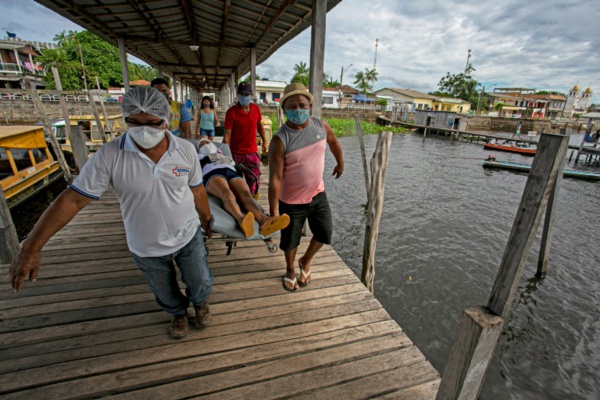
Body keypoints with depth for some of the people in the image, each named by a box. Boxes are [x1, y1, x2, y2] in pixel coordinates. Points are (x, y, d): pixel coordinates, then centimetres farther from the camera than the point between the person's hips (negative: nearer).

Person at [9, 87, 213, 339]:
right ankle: (178, 312, 59)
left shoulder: (186, 150, -15)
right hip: (146, 249, 0)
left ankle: (200, 303, 57)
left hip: (188, 237, 1)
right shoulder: (109, 155, -21)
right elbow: (73, 198, -19)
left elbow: (197, 190, -3)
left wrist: (206, 219, 9)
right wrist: (31, 248, -21)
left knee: (201, 283, 21)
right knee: (166, 293, 25)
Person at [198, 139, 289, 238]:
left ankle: (263, 220, -62)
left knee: (245, 194, -33)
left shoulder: (226, 157, 44)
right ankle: (241, 219, -70)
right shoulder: (199, 157, 39)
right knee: (227, 194, -39)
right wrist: (209, 158, 16)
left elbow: (237, 167, 27)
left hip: (232, 173, 2)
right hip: (212, 173, -2)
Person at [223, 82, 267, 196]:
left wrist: (264, 141, 16)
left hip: (252, 152, 3)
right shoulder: (231, 112, -12)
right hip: (236, 153, -3)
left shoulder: (256, 108, 1)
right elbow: (227, 134, -16)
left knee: (254, 182, 8)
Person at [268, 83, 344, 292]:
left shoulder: (321, 126, -7)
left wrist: (340, 163, 27)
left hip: (318, 195, 4)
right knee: (290, 241, 14)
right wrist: (273, 211, -21)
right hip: (291, 202, -4)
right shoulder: (280, 139, -21)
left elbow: (333, 142, 16)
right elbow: (275, 178, -22)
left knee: (324, 234, 13)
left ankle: (305, 262, 43)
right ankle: (290, 270, 45)